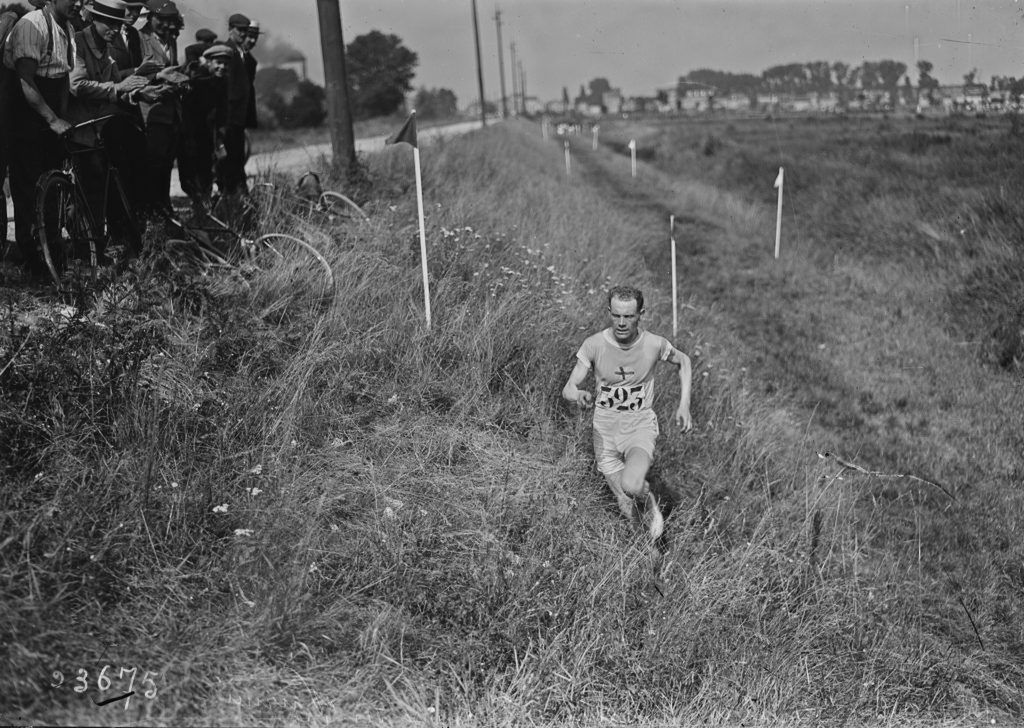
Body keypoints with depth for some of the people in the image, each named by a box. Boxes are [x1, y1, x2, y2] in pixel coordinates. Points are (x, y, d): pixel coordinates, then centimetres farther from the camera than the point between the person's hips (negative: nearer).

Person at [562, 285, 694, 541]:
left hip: (640, 426, -1)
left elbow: (683, 361, 10)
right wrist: (579, 395, -36)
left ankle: (648, 499, 6)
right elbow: (568, 388, -11)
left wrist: (684, 405, 1)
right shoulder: (594, 345, -13)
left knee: (631, 486, -31)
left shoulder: (654, 344, -11)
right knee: (628, 513, -2)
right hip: (605, 426, 1)